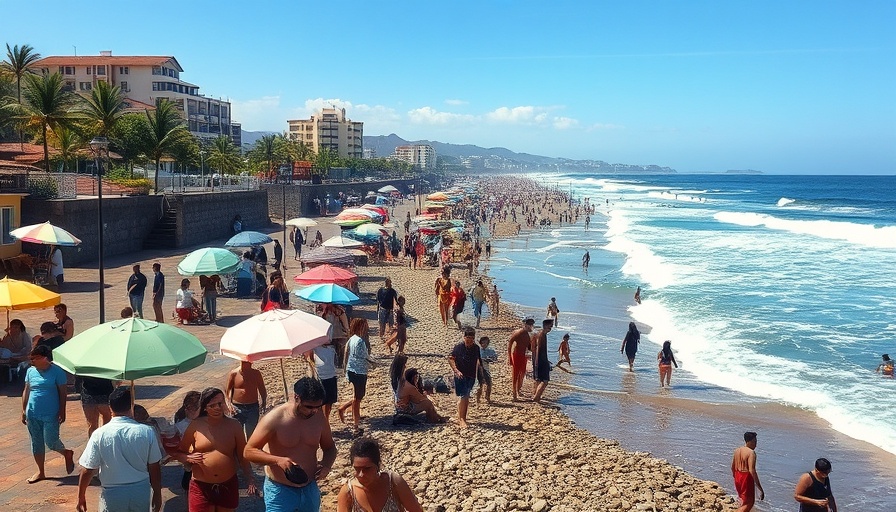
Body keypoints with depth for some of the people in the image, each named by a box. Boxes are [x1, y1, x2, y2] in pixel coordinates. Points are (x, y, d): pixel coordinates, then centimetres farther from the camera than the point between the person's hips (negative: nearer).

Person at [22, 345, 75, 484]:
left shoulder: (57, 372, -10)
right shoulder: (30, 371, 5)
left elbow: (62, 393, -7)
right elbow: (26, 391, 12)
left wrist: (62, 411, -10)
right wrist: (24, 410, 9)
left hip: (50, 415, -5)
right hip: (32, 415, 5)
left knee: (51, 442, -5)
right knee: (36, 443, 11)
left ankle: (67, 454, 26)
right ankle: (40, 472, 23)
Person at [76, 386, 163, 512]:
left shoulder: (100, 434, -13)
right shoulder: (147, 432, -10)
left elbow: (87, 471, -8)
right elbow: (154, 468, -3)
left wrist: (81, 496, 7)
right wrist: (157, 493, 10)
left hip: (113, 494, -1)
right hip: (141, 492, 1)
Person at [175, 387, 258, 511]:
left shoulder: (234, 425, -2)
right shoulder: (196, 426, -4)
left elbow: (242, 456, 4)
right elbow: (178, 452, 5)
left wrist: (250, 480, -3)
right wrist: (189, 458, -15)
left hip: (228, 486, 1)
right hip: (201, 487, -1)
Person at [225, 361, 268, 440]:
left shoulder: (256, 373, 1)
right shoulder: (234, 373, -5)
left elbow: (262, 389, 11)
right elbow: (226, 390, 0)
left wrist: (263, 401, -3)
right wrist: (229, 404, -12)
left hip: (253, 407, 1)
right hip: (237, 408, -1)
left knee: (251, 433, 5)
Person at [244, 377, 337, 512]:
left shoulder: (319, 419, -4)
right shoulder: (275, 419, -18)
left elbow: (329, 447, 12)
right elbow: (249, 451, -15)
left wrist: (327, 465, -11)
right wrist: (278, 460, -31)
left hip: (310, 489, 5)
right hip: (280, 491, -5)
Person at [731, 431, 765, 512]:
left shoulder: (737, 450, 8)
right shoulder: (751, 452, -18)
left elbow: (732, 467, 16)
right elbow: (752, 470, -26)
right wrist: (760, 488, -25)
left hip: (738, 477, 8)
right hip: (746, 478, -8)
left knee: (744, 500, 23)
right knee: (749, 503, 1)